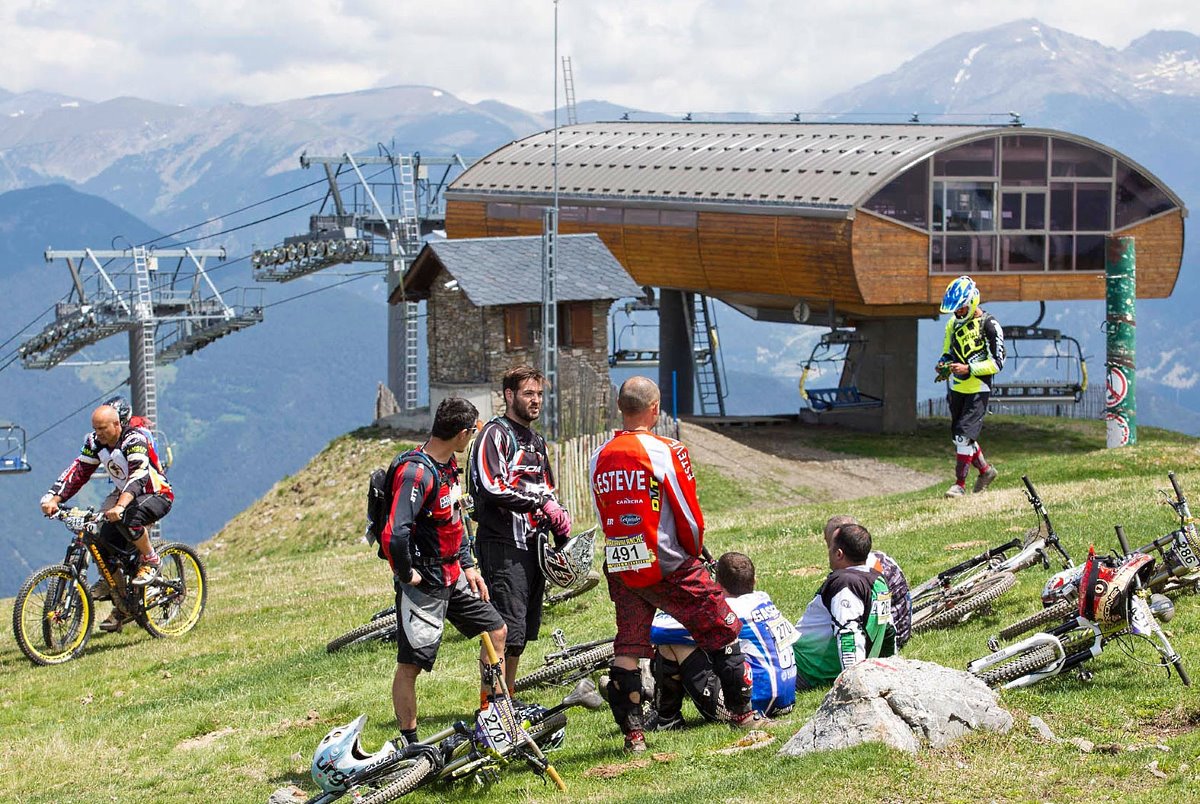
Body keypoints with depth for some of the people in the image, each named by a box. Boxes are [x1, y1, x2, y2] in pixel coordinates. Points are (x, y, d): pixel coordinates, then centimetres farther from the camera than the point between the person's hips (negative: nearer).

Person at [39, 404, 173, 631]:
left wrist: (120, 506, -56)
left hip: (156, 495, -7)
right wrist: (54, 499, -24)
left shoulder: (134, 440, -26)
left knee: (127, 518, -38)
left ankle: (150, 561, -11)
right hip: (123, 494, 7)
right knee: (105, 543, -11)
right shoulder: (95, 442, -5)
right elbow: (78, 470, -8)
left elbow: (138, 475, -40)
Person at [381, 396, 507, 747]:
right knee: (411, 663, -2)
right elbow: (394, 535, -33)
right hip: (424, 583, -10)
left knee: (496, 631, 15)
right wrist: (406, 574, -19)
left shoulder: (448, 465, 7)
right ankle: (409, 744, 6)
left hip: (453, 575, 10)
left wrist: (468, 566, 14)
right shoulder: (417, 472, -24)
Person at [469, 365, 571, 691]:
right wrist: (541, 502, -17)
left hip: (531, 546, 9)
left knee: (522, 634, 10)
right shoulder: (494, 435, -5)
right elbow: (492, 487, -19)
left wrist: (563, 535, 14)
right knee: (503, 633, -15)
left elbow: (549, 493, 29)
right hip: (502, 546, -9)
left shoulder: (536, 441, 23)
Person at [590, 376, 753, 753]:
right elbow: (689, 514, -9)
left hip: (620, 566, 5)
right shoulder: (666, 451, -13)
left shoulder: (599, 458, 3)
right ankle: (741, 712, 15)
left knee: (628, 647, 12)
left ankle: (632, 732, 9)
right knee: (722, 631, 9)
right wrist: (694, 552, 9)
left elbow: (605, 518, 10)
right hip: (668, 567, -5)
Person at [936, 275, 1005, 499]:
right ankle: (985, 470, 33)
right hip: (957, 388, 7)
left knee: (964, 434, -13)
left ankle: (960, 483, -6)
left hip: (978, 389, -7)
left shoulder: (989, 325, -13)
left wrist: (969, 369, -24)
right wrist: (944, 364, -5)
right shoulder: (953, 323, 8)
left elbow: (997, 363, -14)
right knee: (960, 435, 13)